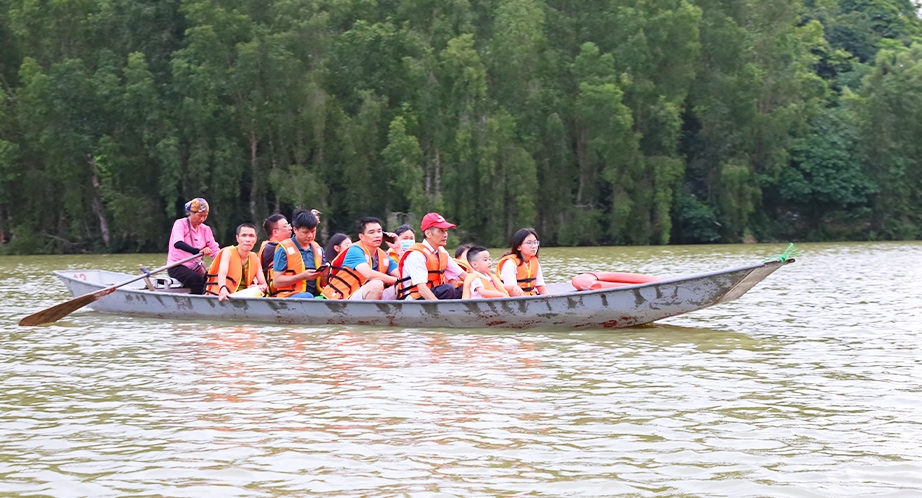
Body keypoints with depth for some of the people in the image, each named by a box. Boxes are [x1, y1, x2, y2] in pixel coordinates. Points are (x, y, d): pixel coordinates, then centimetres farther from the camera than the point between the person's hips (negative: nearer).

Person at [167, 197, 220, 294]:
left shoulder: (205, 229, 11)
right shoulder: (180, 224, -9)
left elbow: (215, 250, 2)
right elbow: (177, 243, -29)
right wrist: (198, 251, -44)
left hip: (195, 268, 6)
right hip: (177, 267, -6)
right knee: (197, 279, -34)